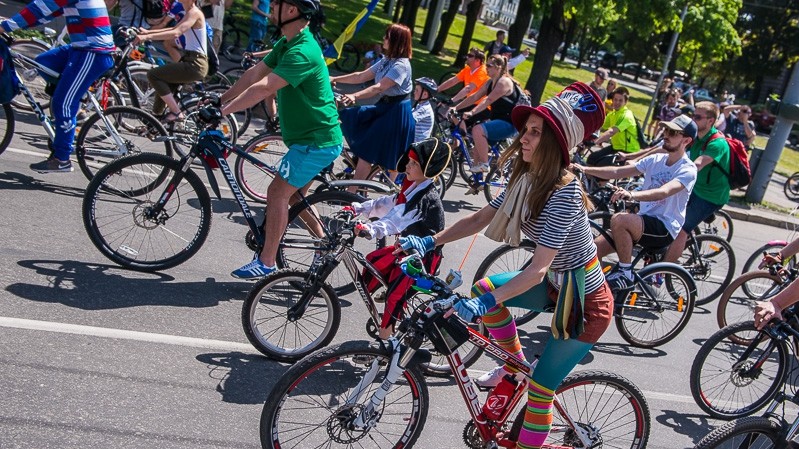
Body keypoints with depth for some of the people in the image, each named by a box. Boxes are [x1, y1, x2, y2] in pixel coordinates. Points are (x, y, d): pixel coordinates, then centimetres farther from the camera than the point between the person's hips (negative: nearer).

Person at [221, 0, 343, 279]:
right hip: (311, 137, 10)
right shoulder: (287, 43, 8)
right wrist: (220, 100, 4)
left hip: (316, 141, -10)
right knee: (294, 197, 18)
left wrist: (223, 111, -27)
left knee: (277, 193, -7)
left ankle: (266, 262, 2)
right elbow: (254, 73, 9)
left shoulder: (302, 52, -25)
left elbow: (262, 89, -31)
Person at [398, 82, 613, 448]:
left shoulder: (563, 192, -30)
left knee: (540, 390, -2)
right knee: (484, 288, 2)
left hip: (585, 301, -8)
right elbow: (481, 218, 2)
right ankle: (515, 364, 20)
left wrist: (485, 304, -41)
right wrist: (429, 242, -8)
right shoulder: (528, 178, -3)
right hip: (557, 284, 8)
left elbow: (537, 269, -34)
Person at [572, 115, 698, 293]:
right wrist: (585, 169, -12)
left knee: (619, 219, -34)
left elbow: (664, 191, -31)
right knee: (594, 248, -6)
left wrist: (631, 195, -48)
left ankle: (625, 273, -18)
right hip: (643, 221, 7)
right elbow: (618, 172, 1)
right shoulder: (655, 160, 9)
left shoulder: (687, 170, -11)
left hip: (665, 228, -7)